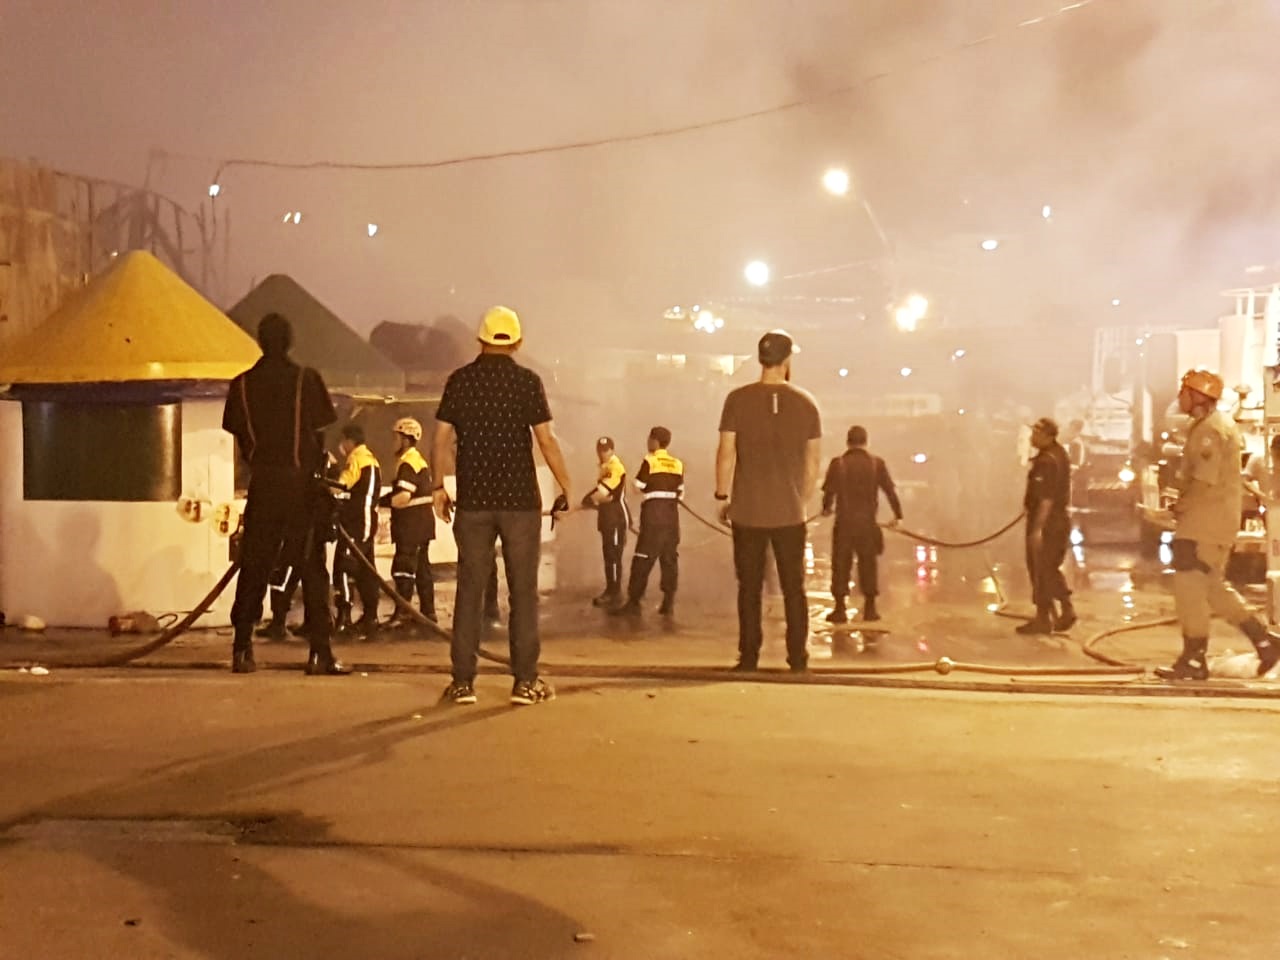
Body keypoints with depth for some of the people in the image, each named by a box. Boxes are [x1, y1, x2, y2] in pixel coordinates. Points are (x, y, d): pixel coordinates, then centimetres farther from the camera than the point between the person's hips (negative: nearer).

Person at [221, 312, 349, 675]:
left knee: (253, 567, 9)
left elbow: (239, 435, 6)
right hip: (301, 481, -2)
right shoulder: (306, 379, -5)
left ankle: (242, 649, 10)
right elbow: (320, 431, -1)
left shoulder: (242, 384, 2)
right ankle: (320, 652, -1)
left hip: (262, 482, 3)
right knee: (312, 567, 2)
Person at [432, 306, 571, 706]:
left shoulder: (459, 380, 2)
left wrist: (439, 487, 13)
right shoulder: (527, 381, -4)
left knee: (470, 589, 7)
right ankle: (525, 681, 4)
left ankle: (463, 681, 7)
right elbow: (546, 440, -8)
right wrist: (566, 488, 1)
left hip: (473, 500, 2)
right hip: (520, 500, -2)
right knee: (523, 590, 4)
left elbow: (442, 438, 3)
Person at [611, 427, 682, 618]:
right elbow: (680, 492, 12)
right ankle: (669, 603, 9)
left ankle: (633, 602, -4)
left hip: (653, 511, -5)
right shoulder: (677, 464, 8)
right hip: (672, 513, 5)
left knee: (643, 558, -3)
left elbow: (638, 486, -2)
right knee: (670, 558, 9)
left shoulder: (649, 462, -6)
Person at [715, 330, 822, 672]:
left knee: (749, 587, 8)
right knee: (794, 588, 10)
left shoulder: (738, 399, -5)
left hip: (747, 512, -1)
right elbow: (813, 461, 3)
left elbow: (726, 453, -7)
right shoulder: (806, 402, 0)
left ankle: (749, 657, 9)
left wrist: (722, 496, 3)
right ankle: (798, 658, 11)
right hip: (790, 513, 1)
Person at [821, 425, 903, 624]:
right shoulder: (877, 463, -2)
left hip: (844, 522, -1)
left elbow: (829, 491, -3)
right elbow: (890, 491, -1)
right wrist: (898, 514, 11)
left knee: (841, 565, 7)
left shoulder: (837, 463, -5)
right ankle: (870, 608, 15)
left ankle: (840, 609, 7)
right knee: (868, 564, 11)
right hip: (867, 522, 1)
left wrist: (826, 508, 17)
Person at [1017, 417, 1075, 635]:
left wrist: (1037, 528, -27)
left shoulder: (1046, 462, -22)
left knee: (1041, 571, 0)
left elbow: (1046, 499, -26)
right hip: (1060, 519, 10)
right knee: (1052, 569, 19)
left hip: (1046, 521, -10)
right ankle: (1066, 610, 19)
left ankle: (1043, 619, 6)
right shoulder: (1059, 453, 9)